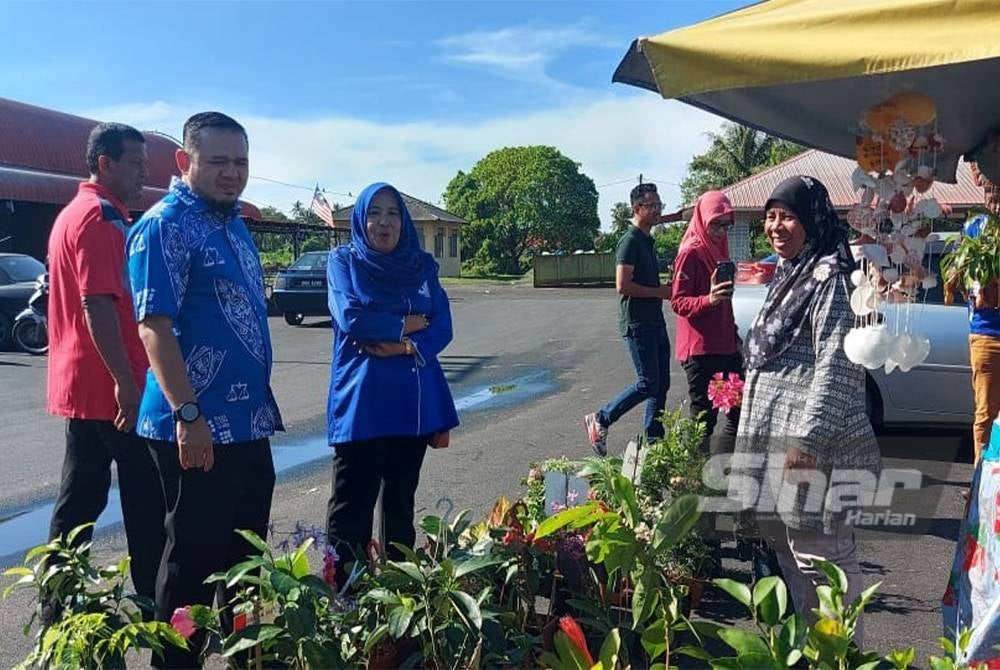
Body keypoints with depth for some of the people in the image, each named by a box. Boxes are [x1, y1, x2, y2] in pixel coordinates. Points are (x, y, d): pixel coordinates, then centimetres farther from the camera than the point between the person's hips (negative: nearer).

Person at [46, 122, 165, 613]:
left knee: (81, 500, 13)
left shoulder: (77, 214, 19)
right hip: (109, 388, -10)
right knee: (147, 501, 0)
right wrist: (126, 382, -23)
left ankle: (59, 607, 21)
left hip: (81, 387, 10)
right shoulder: (99, 219, -14)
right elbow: (99, 304, -23)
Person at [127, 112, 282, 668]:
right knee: (192, 557, 3)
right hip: (197, 427, -9)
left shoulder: (234, 224, 14)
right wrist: (188, 413, -24)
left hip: (248, 420, 9)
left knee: (246, 551, 19)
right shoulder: (165, 226, -12)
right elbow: (154, 326, -19)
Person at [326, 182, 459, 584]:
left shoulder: (422, 266, 10)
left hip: (414, 400, 4)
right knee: (351, 507, -1)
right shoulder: (344, 261, 2)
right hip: (361, 402, -3)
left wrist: (401, 345, -15)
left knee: (401, 502, 14)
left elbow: (442, 328, 1)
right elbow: (351, 317, -14)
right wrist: (409, 323, -6)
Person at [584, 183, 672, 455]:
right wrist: (660, 292, -15)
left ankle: (654, 441, 18)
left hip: (655, 322, 9)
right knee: (648, 384, -8)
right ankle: (600, 420, 7)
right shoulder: (630, 241, -13)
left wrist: (667, 287, 10)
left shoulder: (648, 240, 18)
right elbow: (623, 285, -21)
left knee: (661, 384, 10)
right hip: (637, 323, -9)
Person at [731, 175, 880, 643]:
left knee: (819, 554, -4)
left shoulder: (830, 276, -14)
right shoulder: (788, 273, 16)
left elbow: (837, 367, -21)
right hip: (775, 439, 10)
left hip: (812, 445, -10)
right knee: (787, 546, 20)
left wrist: (807, 439, -24)